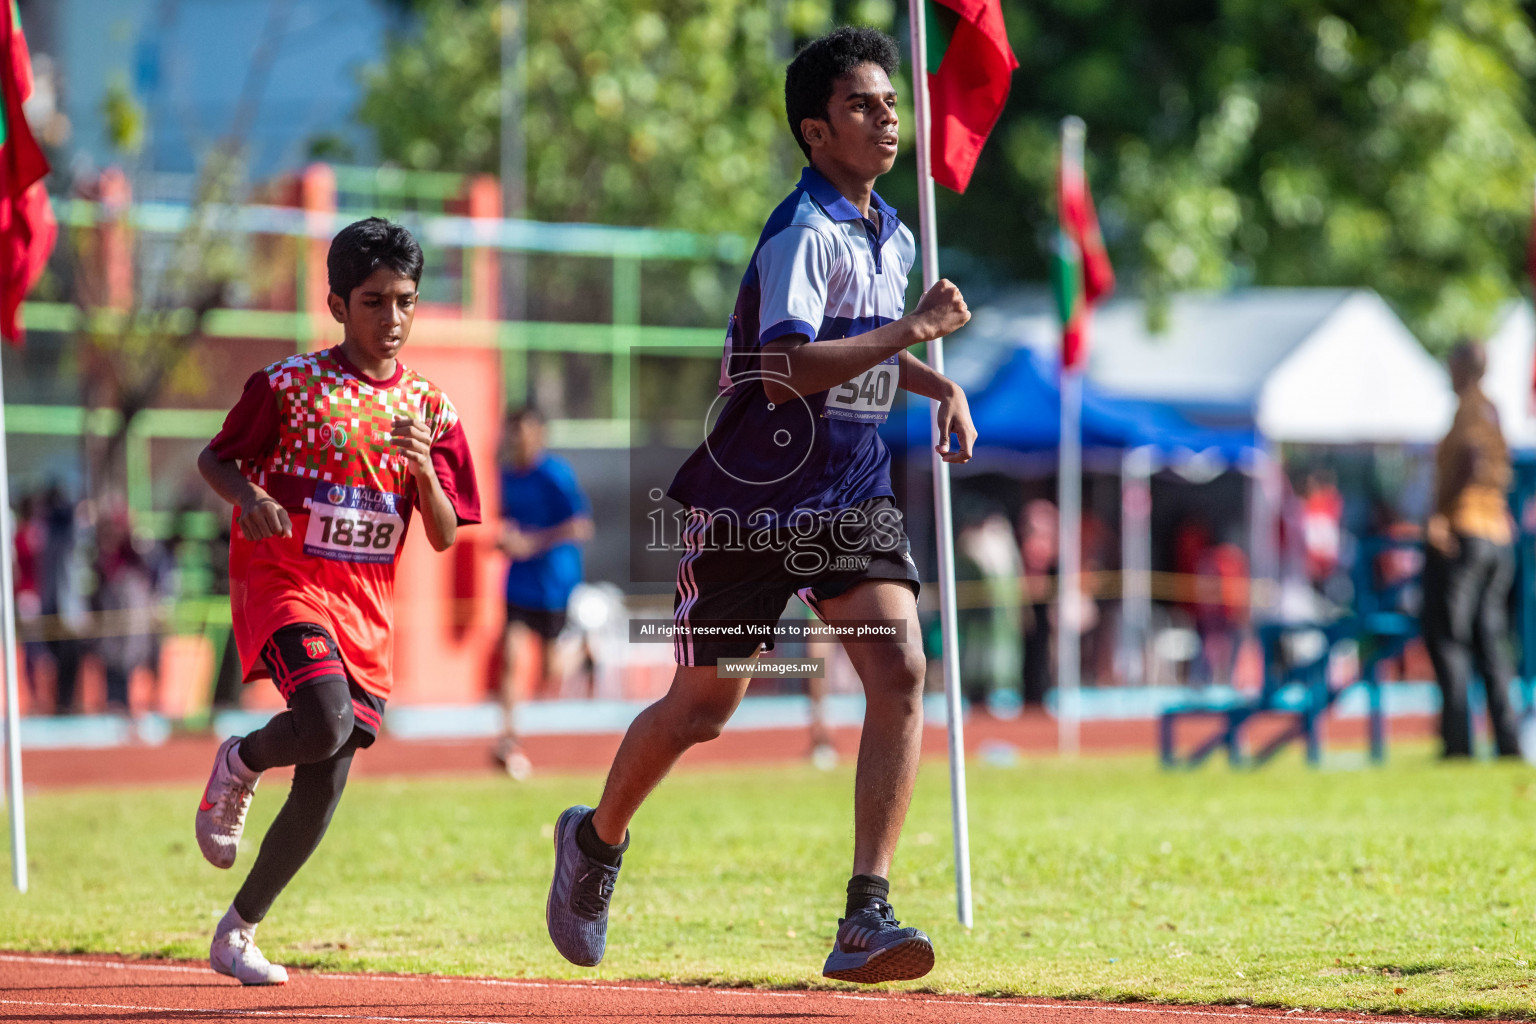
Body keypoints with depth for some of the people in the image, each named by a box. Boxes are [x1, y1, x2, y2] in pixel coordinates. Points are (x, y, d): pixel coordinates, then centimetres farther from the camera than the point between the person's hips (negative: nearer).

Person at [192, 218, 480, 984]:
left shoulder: (430, 410, 6)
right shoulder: (289, 386, -5)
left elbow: (444, 536, 5)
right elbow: (214, 458, 4)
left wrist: (423, 468, -14)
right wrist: (248, 495, -17)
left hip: (365, 603, 4)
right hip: (282, 582, -4)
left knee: (325, 785, 0)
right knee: (326, 720, -30)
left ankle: (238, 932, 15)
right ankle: (238, 765, 4)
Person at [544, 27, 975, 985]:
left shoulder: (891, 234, 10)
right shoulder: (805, 233, -17)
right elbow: (790, 365, -32)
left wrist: (937, 384, 13)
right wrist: (912, 330, -32)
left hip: (853, 494, 6)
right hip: (752, 501, -6)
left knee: (900, 670, -17)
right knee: (702, 707, 7)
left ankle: (866, 920, -21)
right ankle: (597, 840, 37)